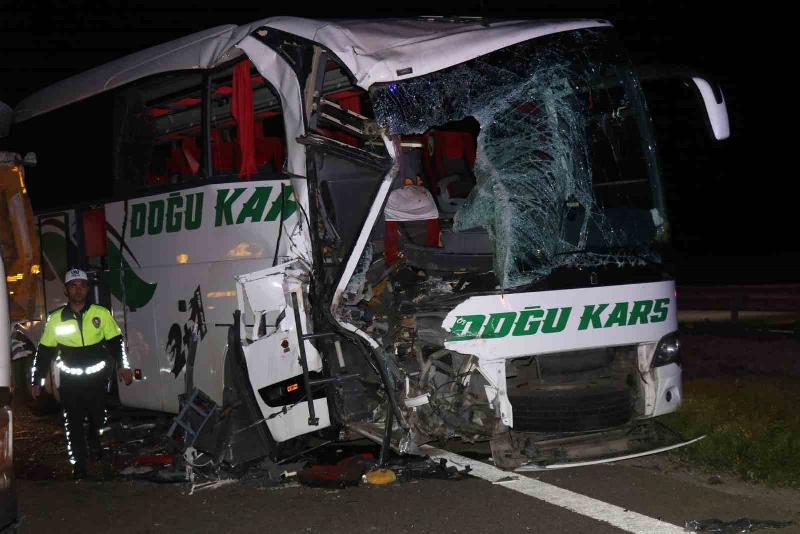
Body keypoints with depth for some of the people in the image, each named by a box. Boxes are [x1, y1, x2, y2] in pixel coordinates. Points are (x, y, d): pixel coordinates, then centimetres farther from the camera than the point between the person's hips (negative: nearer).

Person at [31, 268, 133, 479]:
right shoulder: (56, 319, -3)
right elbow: (44, 351, 3)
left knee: (98, 417, 11)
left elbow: (116, 341, 2)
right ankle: (79, 464, 9)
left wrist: (122, 366, -9)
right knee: (73, 422, -1)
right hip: (69, 380, 0)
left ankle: (94, 440, 44)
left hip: (97, 377, 0)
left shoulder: (101, 314, -4)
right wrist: (37, 380, 3)